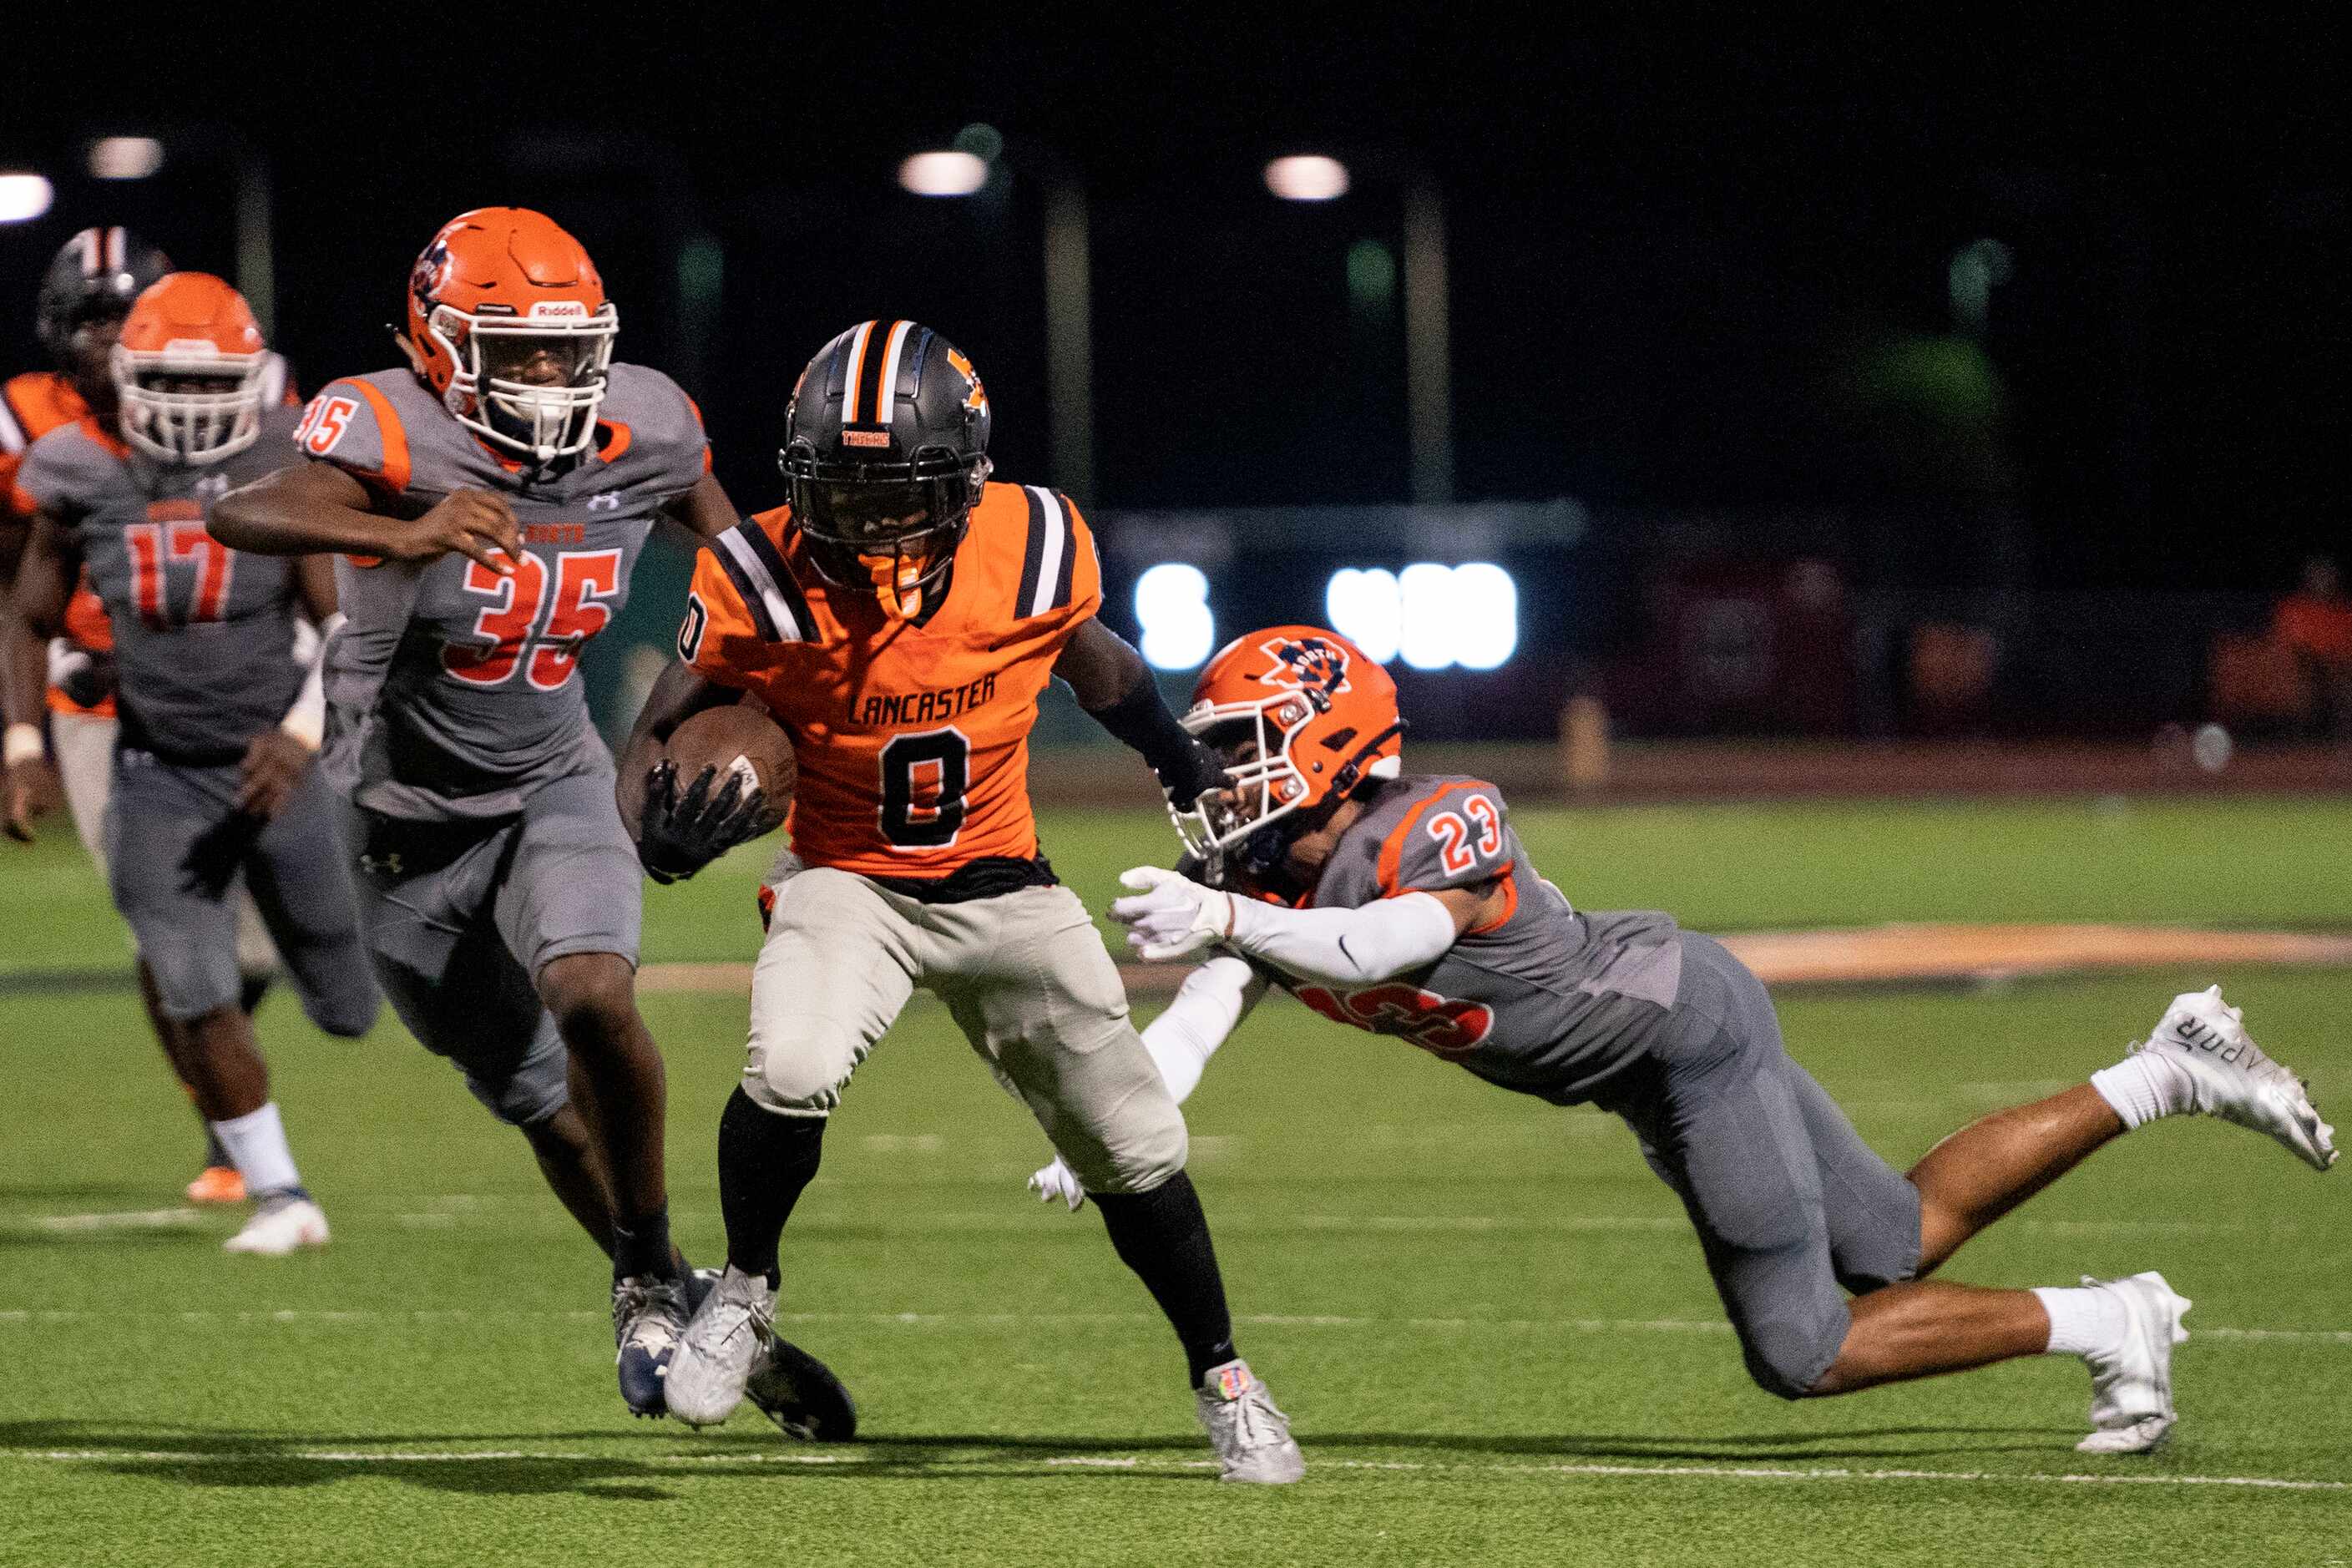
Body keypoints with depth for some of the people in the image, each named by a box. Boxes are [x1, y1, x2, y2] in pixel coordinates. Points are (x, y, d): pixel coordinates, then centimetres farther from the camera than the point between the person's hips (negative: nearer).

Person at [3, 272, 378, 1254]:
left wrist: (303, 733, -23)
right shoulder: (86, 481, -4)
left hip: (275, 765, -1)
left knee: (351, 1007, 8)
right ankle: (276, 1194, 3)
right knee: (194, 998, -13)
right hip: (161, 777, 1)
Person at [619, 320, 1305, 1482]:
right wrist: (662, 833, -34)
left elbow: (1094, 664, 7)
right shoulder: (769, 581, -21)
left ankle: (1222, 1378, 31)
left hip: (1002, 890, 2)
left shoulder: (1032, 549, -16)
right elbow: (658, 734, -11)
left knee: (1132, 1149, 7)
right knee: (789, 1076, -30)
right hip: (848, 882, -2)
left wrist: (1198, 785, 20)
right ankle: (744, 1290, -1)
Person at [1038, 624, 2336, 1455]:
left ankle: (2098, 1324, 5)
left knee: (1803, 1353, -8)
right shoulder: (1261, 888, -2)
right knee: (1903, 1240, 19)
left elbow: (1387, 945, -48)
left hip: (1682, 1025, -9)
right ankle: (2161, 1076, 28)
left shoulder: (1437, 829, -28)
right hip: (1646, 1057, 9)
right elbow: (1191, 1024, -11)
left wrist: (1227, 924, -54)